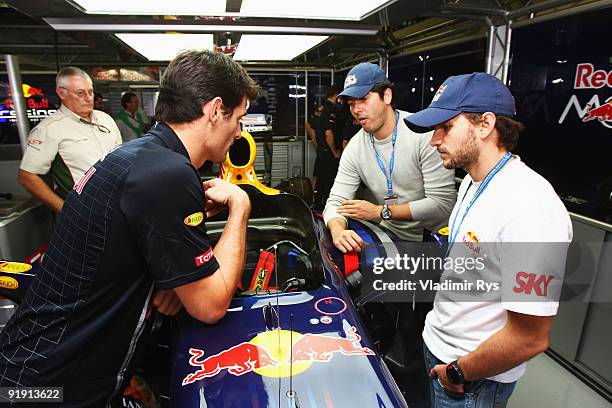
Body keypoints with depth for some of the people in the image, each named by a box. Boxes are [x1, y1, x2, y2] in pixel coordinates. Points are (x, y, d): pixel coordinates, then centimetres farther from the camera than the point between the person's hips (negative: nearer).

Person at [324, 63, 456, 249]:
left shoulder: (425, 134, -17)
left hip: (434, 237, -4)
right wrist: (338, 231, -28)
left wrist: (380, 211, -21)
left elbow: (443, 204, -20)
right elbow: (336, 202, -5)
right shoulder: (355, 148, -2)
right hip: (391, 235, 4)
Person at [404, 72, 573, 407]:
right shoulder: (472, 182, 0)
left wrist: (457, 373, -16)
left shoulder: (532, 210, -30)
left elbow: (530, 339, -28)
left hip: (473, 381, -8)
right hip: (437, 341, 8)